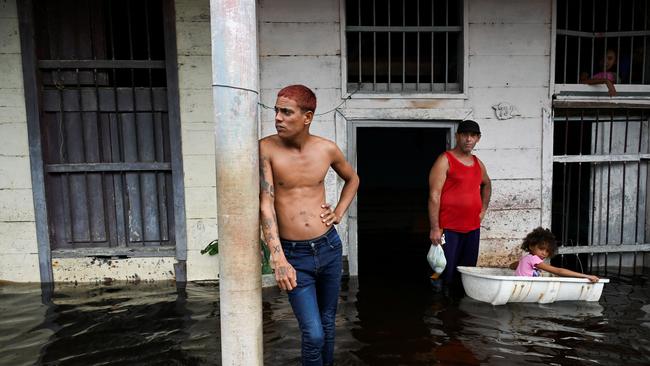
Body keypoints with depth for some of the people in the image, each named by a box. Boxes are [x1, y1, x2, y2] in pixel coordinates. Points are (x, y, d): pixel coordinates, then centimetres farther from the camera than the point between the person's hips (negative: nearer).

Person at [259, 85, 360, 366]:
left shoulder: (327, 149, -2)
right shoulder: (266, 148, -11)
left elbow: (352, 179, 19)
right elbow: (265, 205, -16)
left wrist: (339, 212, 6)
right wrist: (279, 260, -22)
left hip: (329, 247, 3)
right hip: (293, 254, -3)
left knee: (328, 323, 18)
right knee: (313, 334, -6)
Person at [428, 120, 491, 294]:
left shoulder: (478, 163, 14)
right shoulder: (445, 160, -8)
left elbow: (486, 184, 35)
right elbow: (434, 196, -14)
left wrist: (484, 208, 20)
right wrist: (435, 228, -19)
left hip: (473, 228, 7)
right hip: (449, 229, -7)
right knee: (446, 273, -3)